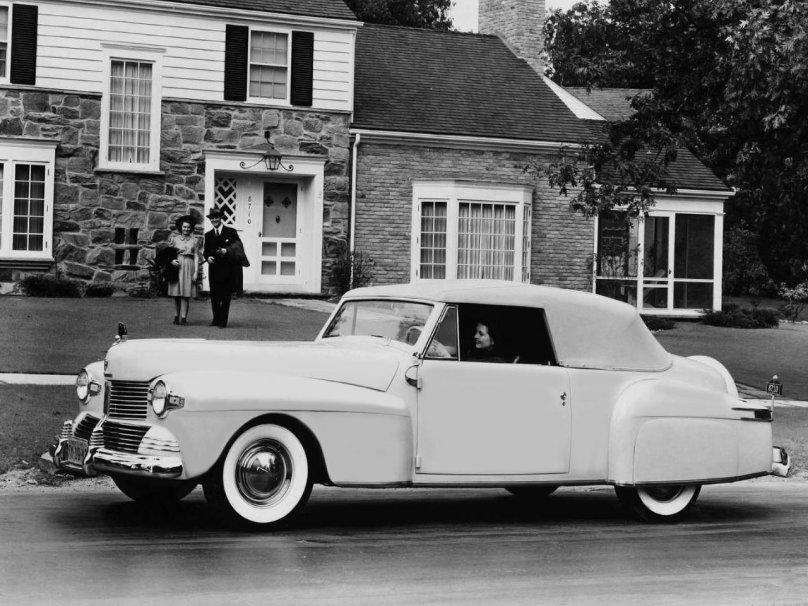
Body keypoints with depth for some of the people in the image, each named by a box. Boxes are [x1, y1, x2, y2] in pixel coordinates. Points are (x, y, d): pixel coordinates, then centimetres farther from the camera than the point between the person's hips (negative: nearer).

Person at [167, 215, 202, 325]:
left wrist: (196, 272, -2)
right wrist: (171, 260, -11)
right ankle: (176, 316, 10)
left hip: (188, 266, -1)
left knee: (186, 293, -6)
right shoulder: (174, 238, 8)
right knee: (176, 293, 1)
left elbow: (196, 256, 5)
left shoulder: (194, 240, 7)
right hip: (176, 266, 1)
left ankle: (183, 317, -6)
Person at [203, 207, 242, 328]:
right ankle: (216, 319, 16)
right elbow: (206, 251, 14)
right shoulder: (208, 235, 14)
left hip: (228, 270, -3)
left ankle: (222, 321, 6)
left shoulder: (231, 232, 2)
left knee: (226, 296, 0)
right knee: (214, 296, 3)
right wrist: (208, 257, -9)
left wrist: (227, 251, -15)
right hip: (214, 270, 3)